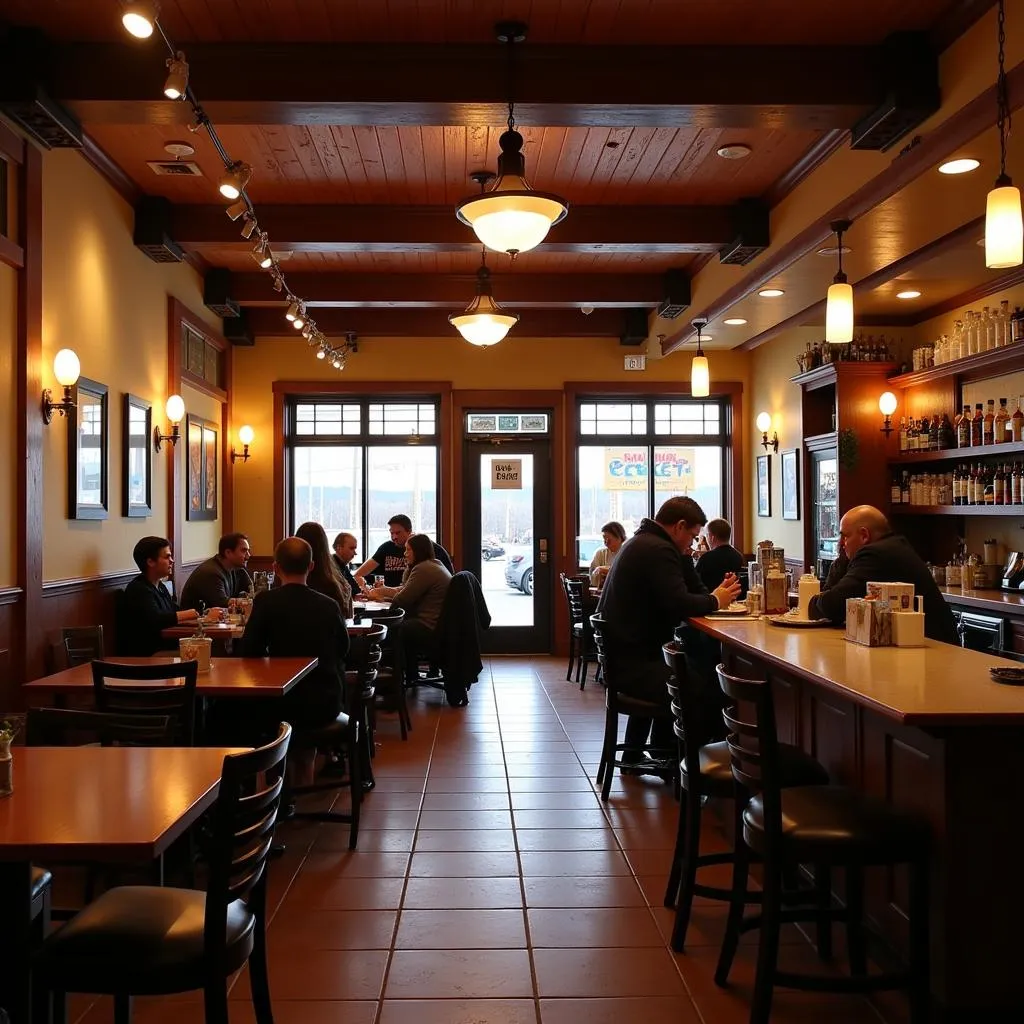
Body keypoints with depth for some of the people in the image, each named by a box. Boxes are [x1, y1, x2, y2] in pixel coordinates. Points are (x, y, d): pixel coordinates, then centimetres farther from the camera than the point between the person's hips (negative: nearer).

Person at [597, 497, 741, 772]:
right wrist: (715, 601, -7)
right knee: (709, 682, -16)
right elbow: (679, 605, -24)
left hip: (621, 655, 11)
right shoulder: (658, 550, -15)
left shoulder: (641, 543, 19)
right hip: (633, 664, -11)